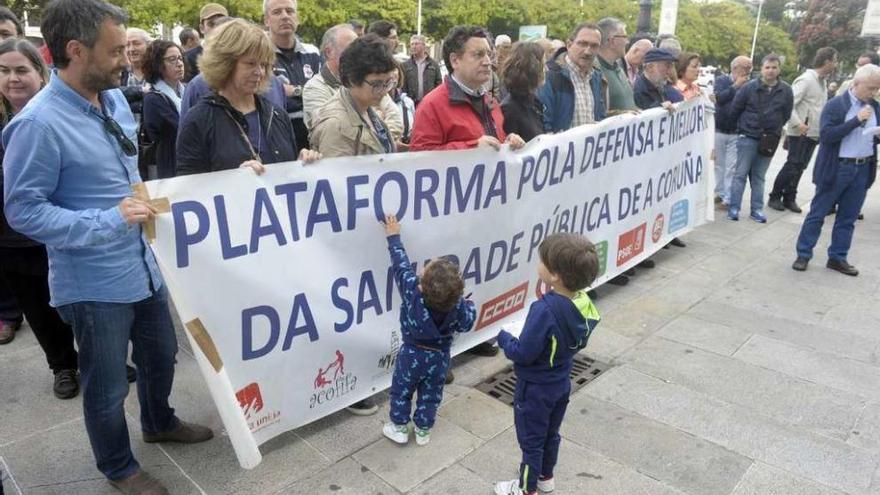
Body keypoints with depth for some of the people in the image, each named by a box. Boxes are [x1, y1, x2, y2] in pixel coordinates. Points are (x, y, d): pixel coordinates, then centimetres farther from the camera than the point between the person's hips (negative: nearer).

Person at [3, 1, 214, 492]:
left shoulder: (114, 98, 3)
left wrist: (144, 202, 7)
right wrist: (110, 221, -25)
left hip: (144, 266, 8)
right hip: (94, 284, -7)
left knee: (162, 354, 25)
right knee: (108, 386, 13)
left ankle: (160, 422, 52)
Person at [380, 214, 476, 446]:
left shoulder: (412, 290, -30)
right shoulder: (458, 305, -24)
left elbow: (401, 265, -17)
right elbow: (466, 323, -7)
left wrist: (393, 237, -4)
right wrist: (471, 305, 12)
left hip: (412, 353, -1)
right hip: (439, 357, 2)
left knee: (401, 391, 21)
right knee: (431, 395, 22)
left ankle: (399, 428, 36)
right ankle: (423, 430, 38)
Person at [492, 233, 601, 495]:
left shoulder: (545, 310, -35)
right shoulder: (584, 303, -12)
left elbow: (523, 354, -29)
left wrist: (503, 337, -11)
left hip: (535, 388, -7)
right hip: (561, 383, 7)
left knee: (531, 441, 14)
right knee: (551, 434, 28)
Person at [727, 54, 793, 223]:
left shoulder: (786, 91, 0)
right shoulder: (749, 87, -7)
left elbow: (786, 114, 9)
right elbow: (734, 110, -1)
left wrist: (774, 130, 8)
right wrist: (744, 126, 8)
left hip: (769, 140, 3)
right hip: (748, 138, -3)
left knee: (759, 176, 11)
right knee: (740, 174, -1)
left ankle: (757, 209, 16)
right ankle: (734, 208, 3)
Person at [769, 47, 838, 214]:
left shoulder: (822, 81, 14)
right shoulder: (806, 79, -13)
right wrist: (798, 124, -25)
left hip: (813, 133, 8)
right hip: (800, 133, -8)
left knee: (799, 168, 10)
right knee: (792, 166, -4)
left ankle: (789, 199, 17)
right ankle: (774, 197, 6)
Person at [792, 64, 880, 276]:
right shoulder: (835, 105, -9)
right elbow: (826, 136, -19)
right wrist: (857, 120, -22)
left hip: (863, 169, 6)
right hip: (837, 168, -5)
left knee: (847, 218, 11)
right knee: (817, 213, 4)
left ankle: (838, 258, 21)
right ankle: (803, 254, 13)